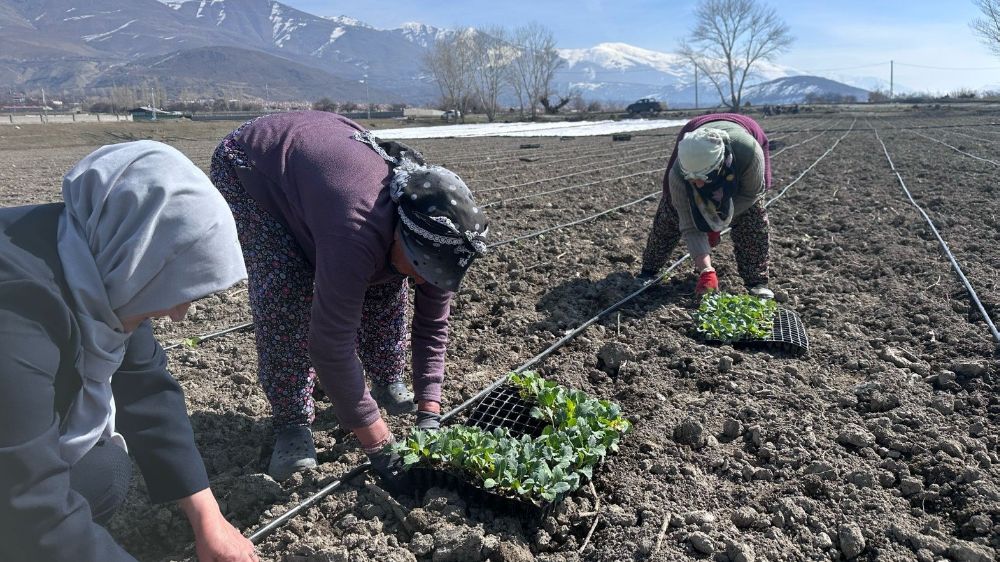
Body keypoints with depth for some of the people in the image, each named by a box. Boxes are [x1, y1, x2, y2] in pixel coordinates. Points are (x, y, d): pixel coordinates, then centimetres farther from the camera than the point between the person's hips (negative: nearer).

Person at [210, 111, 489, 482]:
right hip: (249, 163, -6)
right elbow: (331, 343, -40)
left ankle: (387, 384, 19)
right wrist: (376, 442, -33)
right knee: (286, 292, -22)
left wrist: (429, 411, -17)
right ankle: (291, 424, -6)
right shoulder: (359, 233, -44)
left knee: (386, 285, -1)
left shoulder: (434, 236, -21)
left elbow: (433, 325, -11)